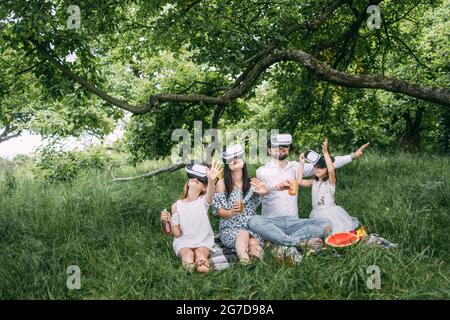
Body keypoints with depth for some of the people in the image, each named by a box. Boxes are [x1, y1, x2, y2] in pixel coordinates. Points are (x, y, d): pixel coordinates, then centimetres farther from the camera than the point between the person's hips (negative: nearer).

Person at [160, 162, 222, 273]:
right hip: (183, 242, 1)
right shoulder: (177, 206, 0)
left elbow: (210, 194, -32)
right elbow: (177, 234, -1)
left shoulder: (203, 201, -4)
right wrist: (170, 221, -20)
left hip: (203, 241, 0)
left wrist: (211, 181, -55)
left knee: (200, 253, -30)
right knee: (188, 254, -30)